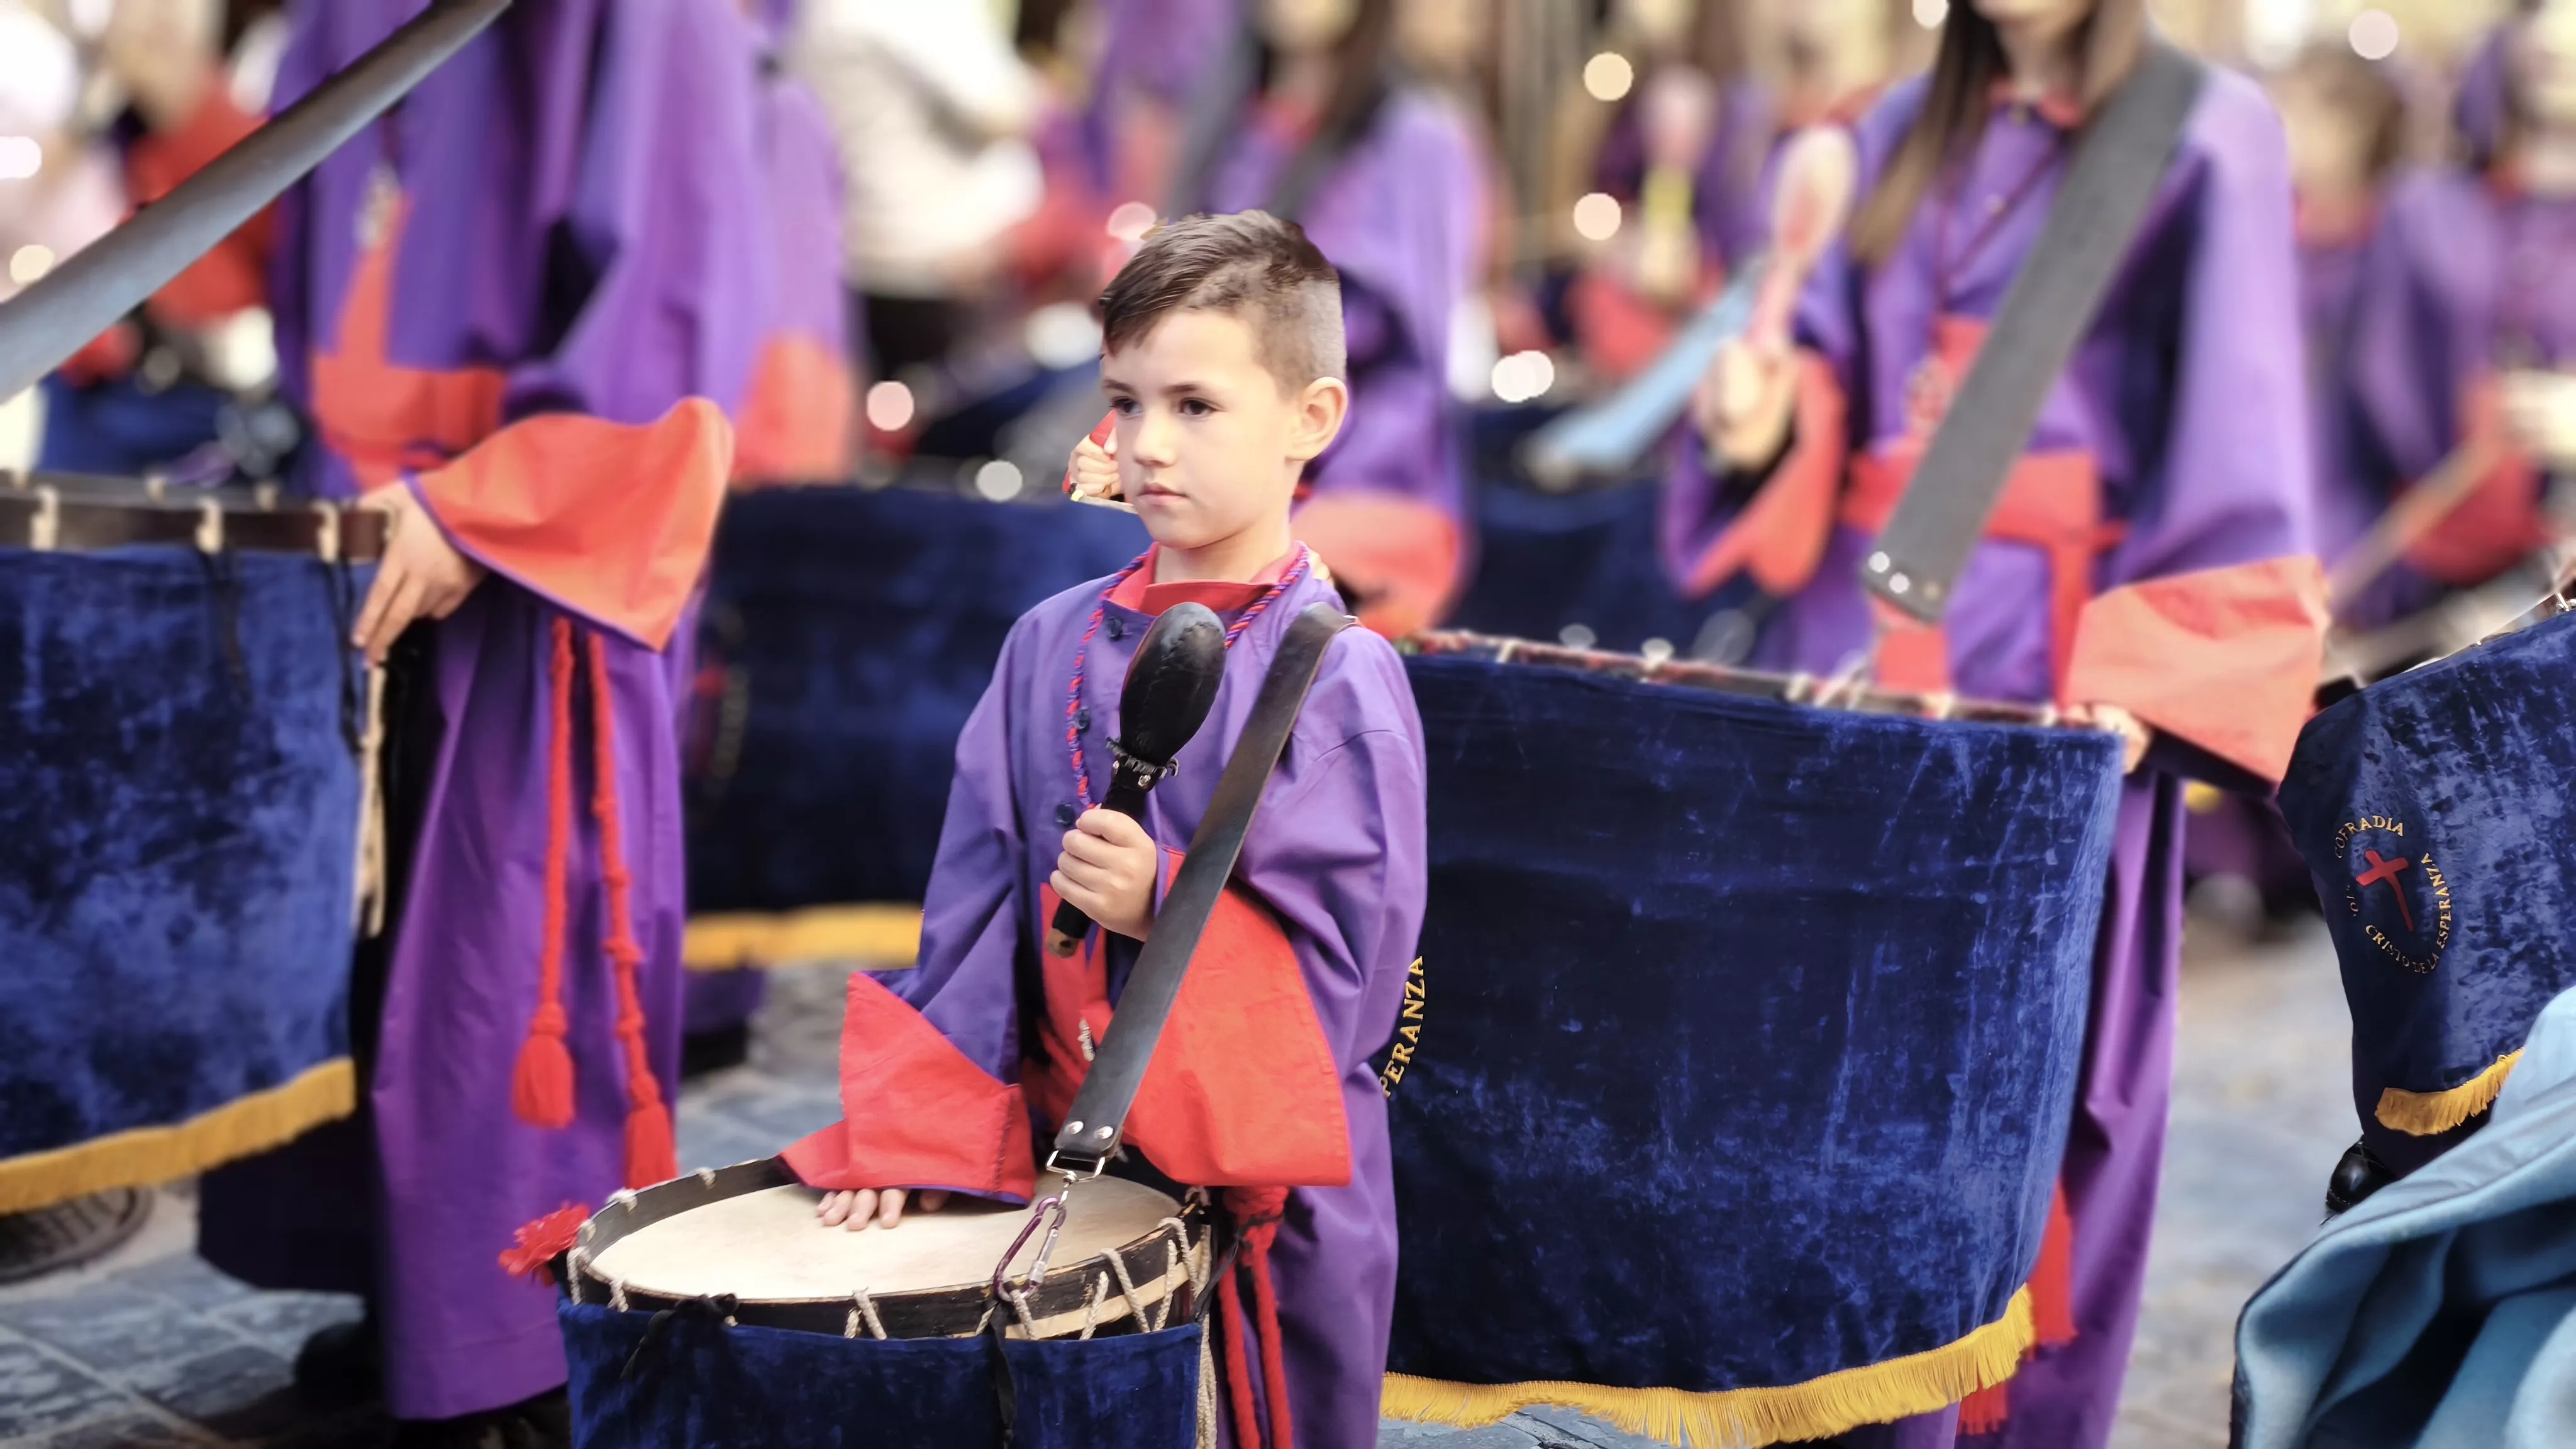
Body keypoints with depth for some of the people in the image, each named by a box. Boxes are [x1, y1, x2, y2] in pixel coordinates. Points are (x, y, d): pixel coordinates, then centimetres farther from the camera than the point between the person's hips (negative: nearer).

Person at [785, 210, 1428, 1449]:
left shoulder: (1340, 676, -12)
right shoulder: (1052, 645, 3)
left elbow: (1353, 959, -14)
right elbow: (976, 904, 3)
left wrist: (1165, 905, -27)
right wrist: (915, 1139, -2)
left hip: (1266, 1187, -4)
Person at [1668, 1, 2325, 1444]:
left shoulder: (2209, 134, -3)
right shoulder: (1906, 132, 14)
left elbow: (2235, 434, -9)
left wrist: (2146, 675, -18)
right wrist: (1770, 416, -7)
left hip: (2050, 643, -5)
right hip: (1856, 619, 6)